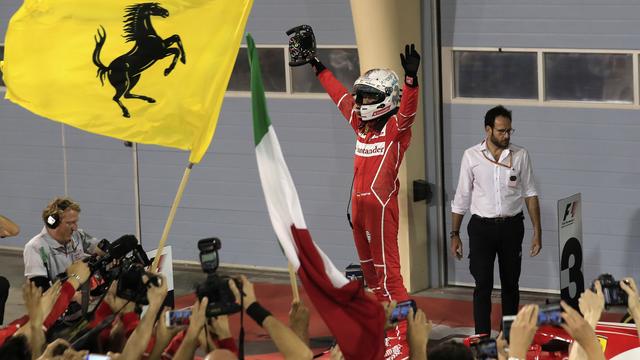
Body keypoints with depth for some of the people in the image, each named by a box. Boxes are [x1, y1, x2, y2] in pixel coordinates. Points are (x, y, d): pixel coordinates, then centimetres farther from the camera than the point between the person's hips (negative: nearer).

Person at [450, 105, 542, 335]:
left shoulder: (520, 156, -1)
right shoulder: (471, 156, -3)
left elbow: (530, 194, 3)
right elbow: (461, 198, 2)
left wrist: (537, 232, -1)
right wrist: (454, 234, 1)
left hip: (512, 227, 2)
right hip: (482, 227, -2)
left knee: (510, 284, 10)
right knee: (483, 285, -6)